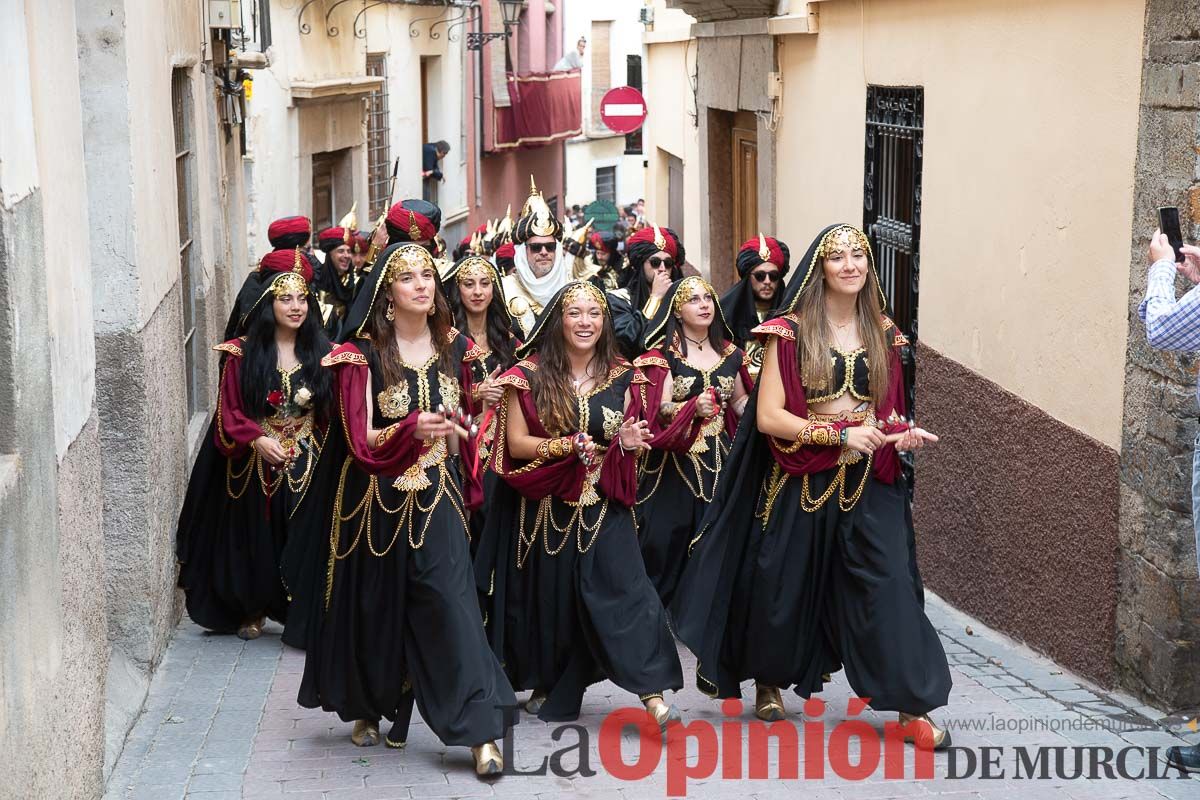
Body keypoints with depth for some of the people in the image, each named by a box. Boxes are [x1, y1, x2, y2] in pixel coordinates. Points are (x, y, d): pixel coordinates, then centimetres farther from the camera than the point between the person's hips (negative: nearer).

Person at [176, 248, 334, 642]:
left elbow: (334, 414, 4)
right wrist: (256, 439, -20)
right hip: (254, 468, -1)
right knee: (254, 542, 9)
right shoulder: (243, 354, -4)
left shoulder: (321, 354, 1)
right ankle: (252, 611, 26)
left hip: (308, 469, 1)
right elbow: (228, 412, -6)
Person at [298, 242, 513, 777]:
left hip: (435, 497, 2)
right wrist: (411, 430, -32)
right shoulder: (363, 353, -8)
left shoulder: (453, 347, 4)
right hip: (377, 497, -2)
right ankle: (367, 708, 30)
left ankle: (480, 731, -10)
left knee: (449, 601, -8)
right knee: (375, 606, 9)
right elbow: (360, 440, -15)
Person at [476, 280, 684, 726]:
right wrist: (568, 446, -21)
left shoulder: (620, 376, 6)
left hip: (602, 509, 1)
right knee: (545, 595, 7)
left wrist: (629, 442, -8)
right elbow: (516, 443, -6)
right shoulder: (530, 374, -2)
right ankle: (543, 684, 29)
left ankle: (652, 694, -17)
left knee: (623, 587, -13)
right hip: (543, 508, -1)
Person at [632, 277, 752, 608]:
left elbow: (740, 401, 20)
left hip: (719, 458, 4)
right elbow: (660, 410, -9)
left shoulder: (729, 353, 11)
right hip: (675, 460, -4)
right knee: (668, 539, -6)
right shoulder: (663, 354, -2)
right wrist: (693, 407, -27)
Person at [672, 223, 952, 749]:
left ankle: (911, 708, -5)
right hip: (799, 482, -2)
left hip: (868, 483, 3)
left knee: (889, 584, -8)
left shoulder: (882, 333, 9)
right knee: (784, 587, 10)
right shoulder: (790, 332, -5)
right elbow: (767, 416, -11)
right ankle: (769, 683, 34)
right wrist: (839, 436, -19)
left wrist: (901, 433, -2)